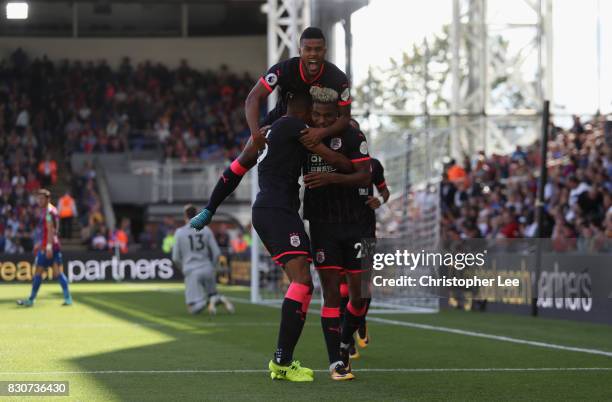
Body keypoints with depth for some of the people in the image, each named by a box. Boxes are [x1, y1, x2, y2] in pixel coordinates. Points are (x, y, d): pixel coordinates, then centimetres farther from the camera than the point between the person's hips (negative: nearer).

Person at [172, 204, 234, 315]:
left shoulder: (179, 232, -1)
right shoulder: (206, 230, 5)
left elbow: (176, 258, 1)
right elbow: (216, 253, 4)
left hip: (191, 272, -3)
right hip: (207, 269, 3)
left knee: (193, 309, -4)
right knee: (212, 293, 24)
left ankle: (212, 300, -35)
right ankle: (221, 299, -12)